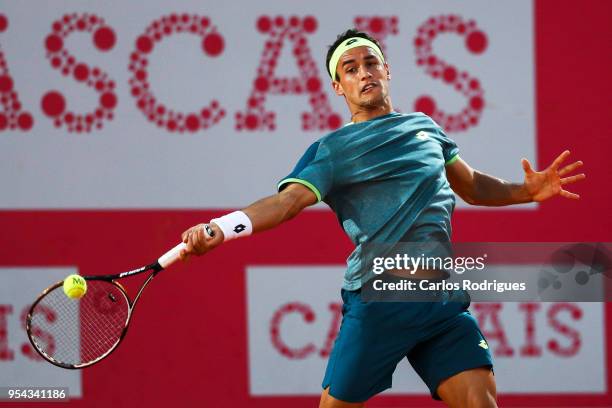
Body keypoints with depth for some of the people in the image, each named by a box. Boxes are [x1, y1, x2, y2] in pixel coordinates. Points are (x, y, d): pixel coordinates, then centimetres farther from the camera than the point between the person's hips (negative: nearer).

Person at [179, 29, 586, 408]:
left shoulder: (424, 126, 19)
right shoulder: (331, 150, 4)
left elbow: (472, 186, 30)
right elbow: (287, 200, -11)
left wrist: (527, 191, 13)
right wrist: (220, 228, -29)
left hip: (442, 297, 3)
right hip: (377, 301, -3)